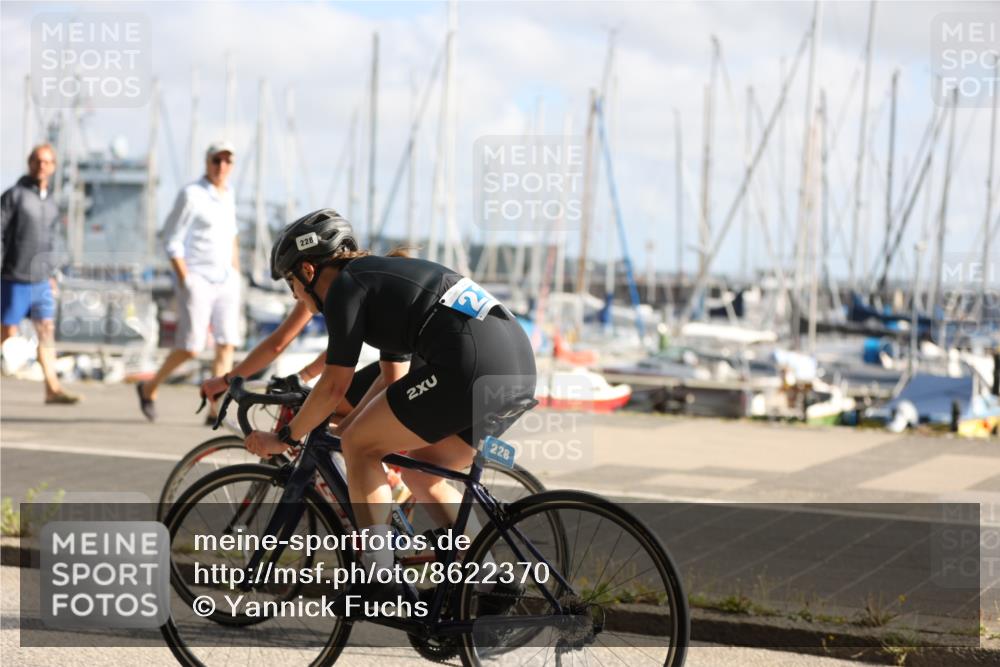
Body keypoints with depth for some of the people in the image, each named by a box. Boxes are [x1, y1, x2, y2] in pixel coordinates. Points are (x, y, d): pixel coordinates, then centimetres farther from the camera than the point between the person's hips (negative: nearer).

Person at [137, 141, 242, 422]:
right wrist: (185, 280, -14)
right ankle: (149, 388, 15)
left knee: (227, 344, -3)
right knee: (191, 347, -8)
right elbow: (172, 239, -9)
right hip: (198, 279, -6)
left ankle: (215, 410, 0)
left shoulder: (227, 193, 11)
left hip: (226, 280, 7)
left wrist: (236, 272, 19)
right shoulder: (191, 194, -10)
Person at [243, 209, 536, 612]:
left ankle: (378, 582, 4)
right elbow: (393, 380, 37)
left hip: (470, 367, -9)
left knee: (358, 445, 6)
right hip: (520, 367, 9)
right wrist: (345, 425, 42)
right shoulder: (384, 275, 30)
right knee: (419, 473, 22)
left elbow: (335, 384, 2)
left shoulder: (346, 286, 4)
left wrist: (285, 438, 14)